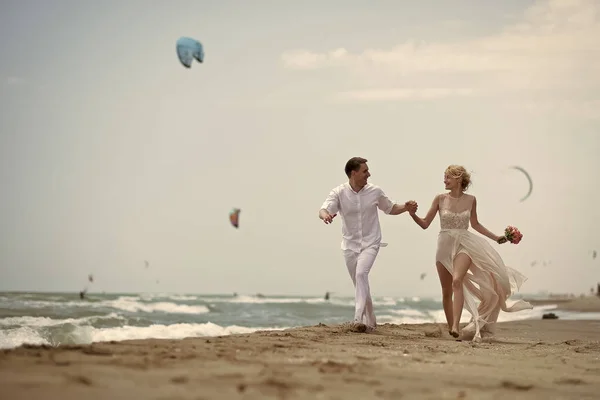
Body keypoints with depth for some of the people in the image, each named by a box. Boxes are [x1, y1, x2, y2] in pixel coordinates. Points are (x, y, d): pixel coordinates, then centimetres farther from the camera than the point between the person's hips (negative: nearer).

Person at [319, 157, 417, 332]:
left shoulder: (375, 191, -3)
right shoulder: (339, 192, -8)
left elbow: (391, 208, 12)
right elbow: (323, 210, -21)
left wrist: (405, 207, -8)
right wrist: (325, 215, -45)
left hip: (370, 243, -2)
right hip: (350, 244, 2)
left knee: (361, 273, -26)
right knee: (359, 283, 10)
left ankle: (359, 318, -31)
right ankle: (370, 321, 27)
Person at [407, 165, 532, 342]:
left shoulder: (471, 200, 2)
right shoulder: (440, 199, 0)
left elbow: (475, 224, 17)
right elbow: (425, 224, 2)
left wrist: (495, 237, 15)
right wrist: (413, 215, -16)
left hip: (464, 245, -2)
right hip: (445, 246, 2)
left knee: (457, 281, -26)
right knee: (446, 291, 4)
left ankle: (456, 326, -32)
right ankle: (451, 328, 18)